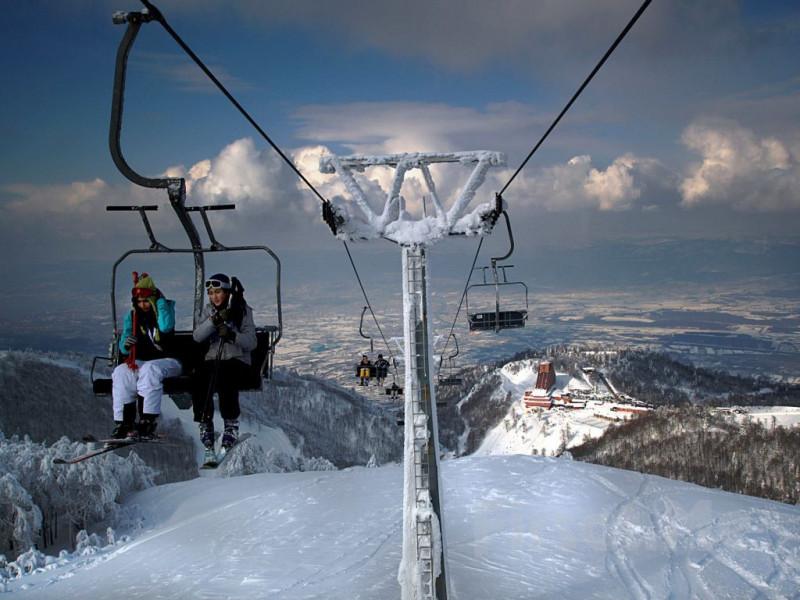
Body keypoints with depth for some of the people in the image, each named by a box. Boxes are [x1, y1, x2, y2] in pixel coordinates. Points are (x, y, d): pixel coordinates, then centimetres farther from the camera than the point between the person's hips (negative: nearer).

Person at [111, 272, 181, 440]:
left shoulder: (166, 308, 0)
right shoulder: (132, 316, 10)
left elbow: (166, 327, -23)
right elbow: (124, 349, 8)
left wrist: (160, 300, -17)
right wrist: (126, 345, -16)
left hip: (168, 361, -4)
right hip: (141, 362, 4)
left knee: (149, 370, -36)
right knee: (120, 372, -25)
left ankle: (148, 422, -40)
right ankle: (124, 423, -28)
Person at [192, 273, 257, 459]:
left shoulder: (243, 311, 0)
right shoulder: (209, 311, 10)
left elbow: (252, 343, -8)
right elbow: (197, 336, -6)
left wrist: (232, 335, -25)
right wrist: (215, 320, -20)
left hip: (237, 361, -3)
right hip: (213, 360, 3)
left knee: (224, 379, -34)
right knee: (199, 384, -27)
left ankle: (231, 424, -16)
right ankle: (206, 427, -13)